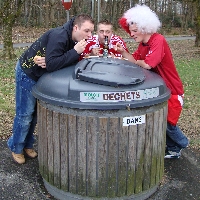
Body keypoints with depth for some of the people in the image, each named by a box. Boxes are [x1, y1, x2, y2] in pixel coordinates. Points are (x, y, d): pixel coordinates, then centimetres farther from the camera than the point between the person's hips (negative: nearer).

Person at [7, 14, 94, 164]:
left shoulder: (72, 39, -4)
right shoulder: (59, 36, -30)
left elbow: (65, 60, -7)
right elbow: (52, 65, -38)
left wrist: (48, 61, -27)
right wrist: (75, 52, -35)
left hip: (41, 74, 8)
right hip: (27, 73, -8)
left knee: (35, 112, 15)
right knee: (25, 114, 1)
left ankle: (27, 145, 30)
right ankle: (16, 148, 19)